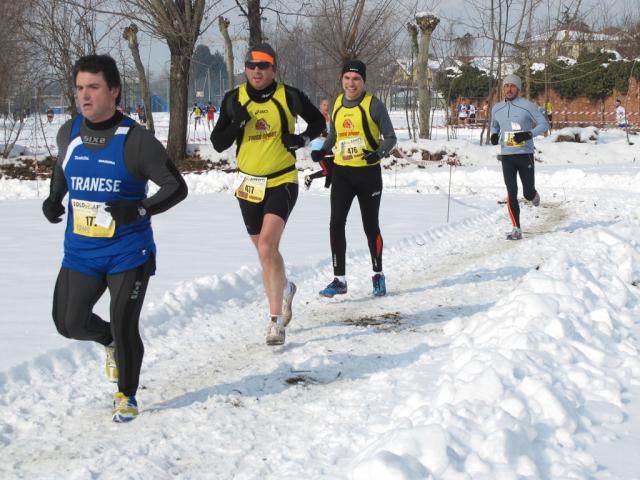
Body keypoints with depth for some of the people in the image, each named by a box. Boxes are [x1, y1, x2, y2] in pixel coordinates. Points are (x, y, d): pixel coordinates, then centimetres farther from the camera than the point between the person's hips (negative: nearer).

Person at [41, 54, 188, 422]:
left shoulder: (137, 140, -16)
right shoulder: (69, 133, 0)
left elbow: (177, 187, -12)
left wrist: (139, 209, -26)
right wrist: (54, 198, 6)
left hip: (129, 253, -4)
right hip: (80, 253, 5)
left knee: (125, 328, -3)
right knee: (69, 323, 2)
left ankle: (127, 396, 22)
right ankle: (110, 341, 37)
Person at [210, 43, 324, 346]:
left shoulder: (288, 96, -5)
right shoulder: (234, 99, 1)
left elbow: (318, 121, 11)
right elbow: (218, 144, 1)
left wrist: (304, 139, -9)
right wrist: (236, 124, -17)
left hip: (282, 182, -4)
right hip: (249, 185, 4)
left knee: (267, 245, -21)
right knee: (265, 252, 15)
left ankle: (275, 318, -16)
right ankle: (284, 289, 45)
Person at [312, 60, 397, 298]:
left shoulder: (373, 105, -7)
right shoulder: (337, 104, 7)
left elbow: (390, 137, -4)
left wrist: (378, 153, -23)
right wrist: (322, 150, 2)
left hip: (369, 173, -4)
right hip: (341, 172, 4)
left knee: (371, 226, 5)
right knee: (336, 224, -6)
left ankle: (378, 275, 23)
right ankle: (339, 279, 1)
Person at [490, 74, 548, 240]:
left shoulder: (527, 106, -5)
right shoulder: (497, 108, 8)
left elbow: (544, 124, -3)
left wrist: (528, 135, -19)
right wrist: (494, 135, 2)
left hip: (525, 154, -2)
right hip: (506, 156, 3)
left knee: (528, 193, 4)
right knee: (512, 193, -8)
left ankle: (534, 195, 43)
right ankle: (516, 230, -6)